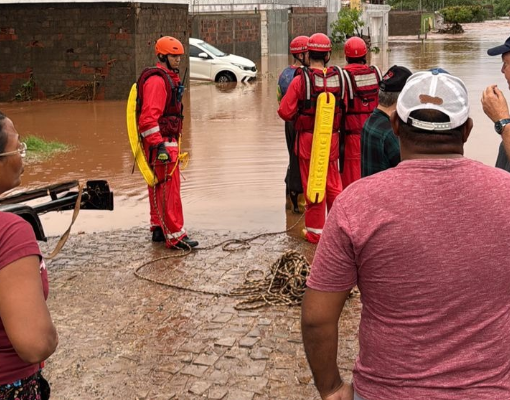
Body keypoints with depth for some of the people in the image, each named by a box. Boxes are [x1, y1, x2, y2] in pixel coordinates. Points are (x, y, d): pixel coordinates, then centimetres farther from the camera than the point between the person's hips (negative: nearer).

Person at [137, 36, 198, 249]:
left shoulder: (170, 78, 19)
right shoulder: (156, 80, -16)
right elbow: (149, 116, -24)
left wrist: (174, 142, 25)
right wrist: (159, 146, -28)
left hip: (168, 141, 11)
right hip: (161, 143, -11)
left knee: (159, 188, 16)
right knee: (169, 188, -9)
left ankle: (159, 229, 24)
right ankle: (175, 236, -6)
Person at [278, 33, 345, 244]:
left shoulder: (301, 80, -15)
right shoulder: (338, 78, -6)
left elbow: (285, 111, -15)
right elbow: (344, 108, 0)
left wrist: (298, 119, 4)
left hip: (308, 138, -3)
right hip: (332, 138, 3)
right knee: (333, 183, 16)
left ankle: (315, 231, 14)